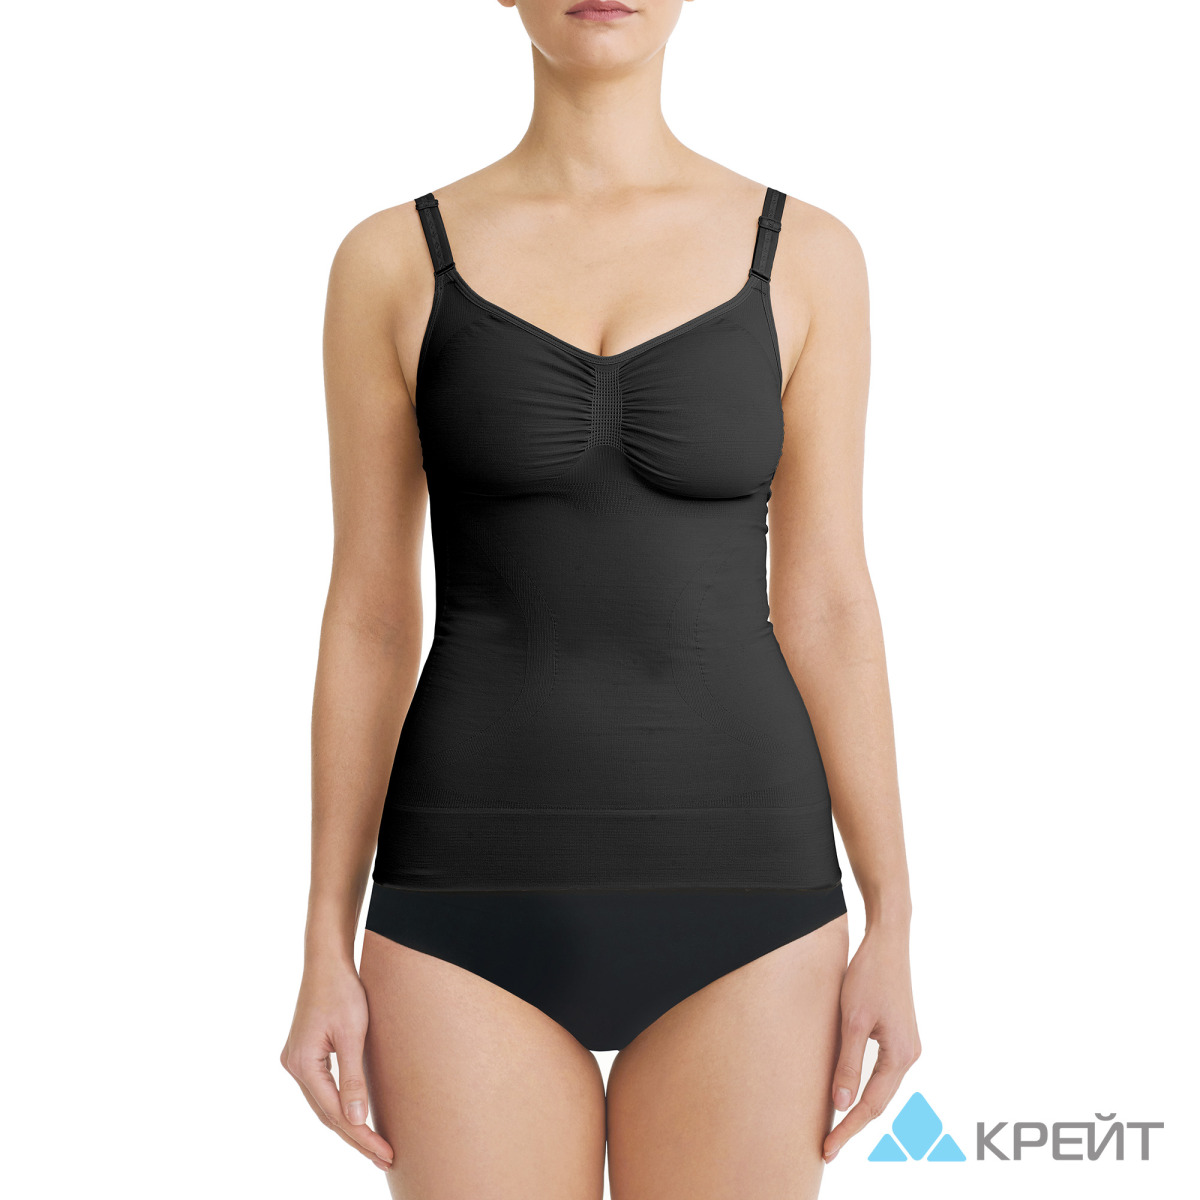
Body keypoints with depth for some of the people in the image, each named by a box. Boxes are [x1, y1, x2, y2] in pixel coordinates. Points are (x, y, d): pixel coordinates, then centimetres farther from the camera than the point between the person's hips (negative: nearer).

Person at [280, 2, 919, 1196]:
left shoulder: (803, 254, 4)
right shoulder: (393, 261, 3)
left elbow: (825, 604, 4)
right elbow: (368, 618, 4)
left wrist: (891, 929, 0)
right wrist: (325, 951, 0)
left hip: (734, 891, 1)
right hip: (480, 902, 0)